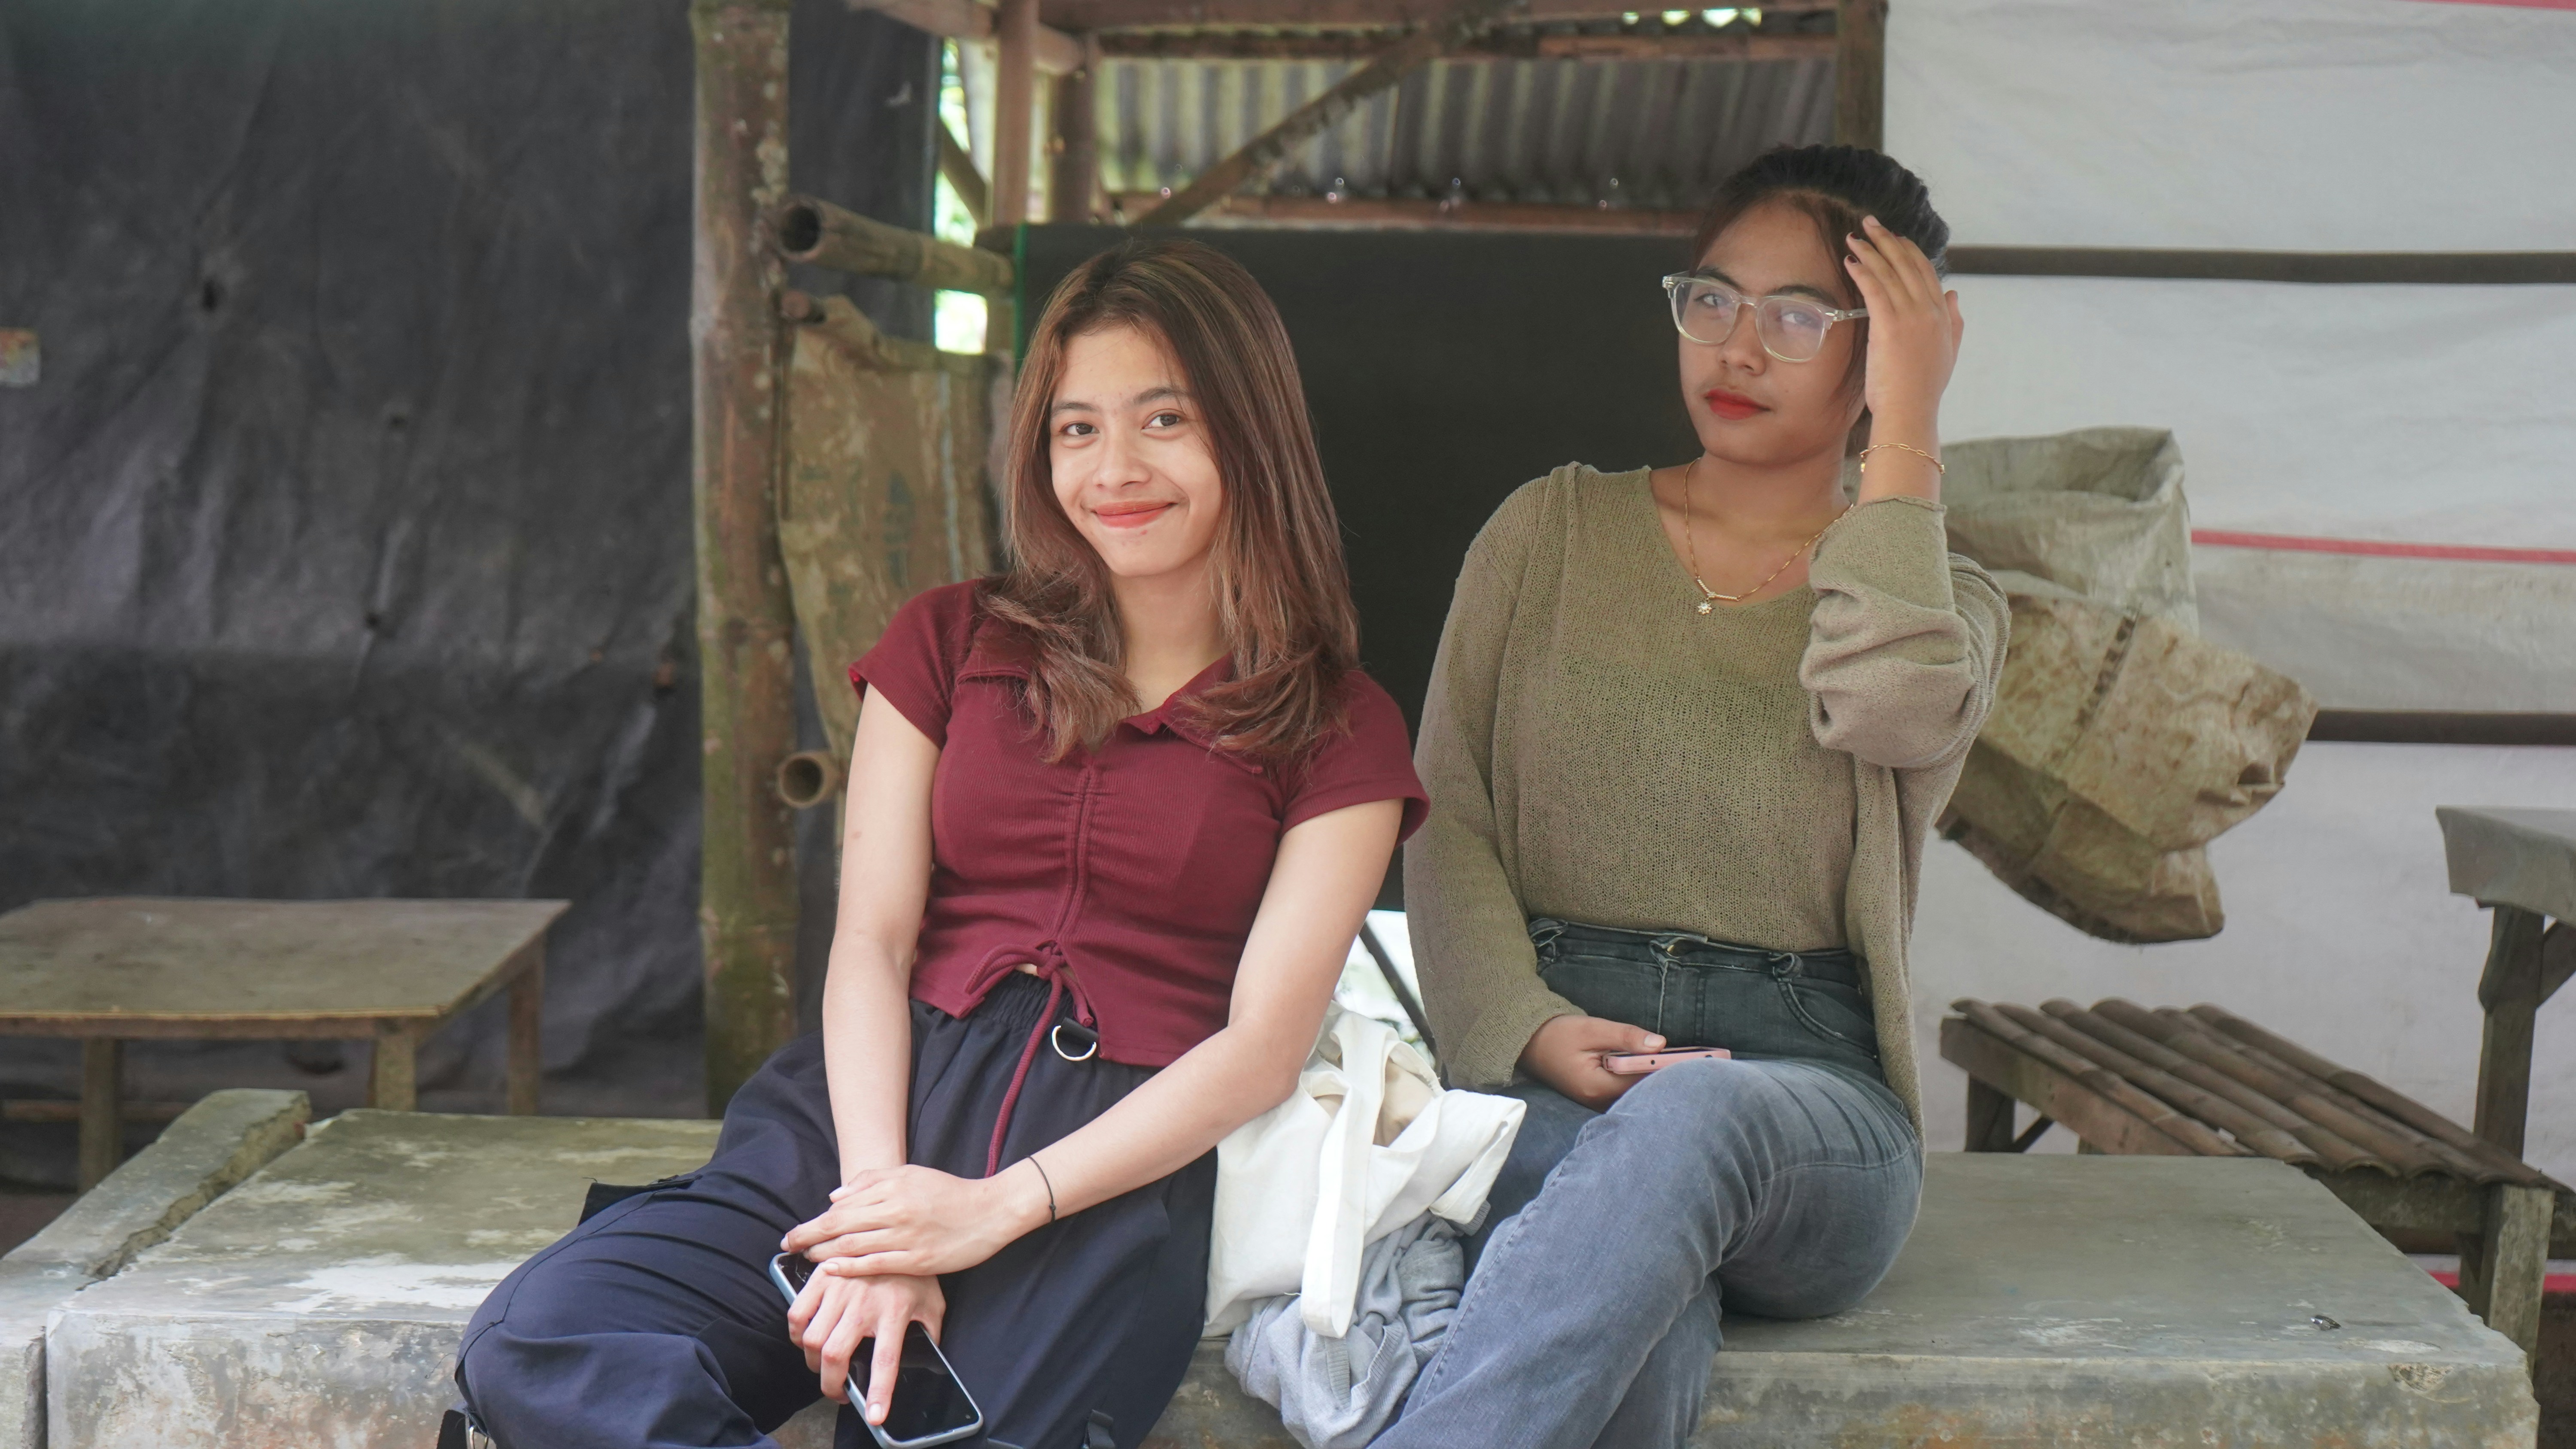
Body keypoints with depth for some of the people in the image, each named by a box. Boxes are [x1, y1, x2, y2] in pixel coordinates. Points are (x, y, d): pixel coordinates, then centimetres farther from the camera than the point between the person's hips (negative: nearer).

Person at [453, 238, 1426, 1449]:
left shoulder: (1339, 734, 8)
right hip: (880, 1106, 4)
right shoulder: (949, 644, 16)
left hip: (1116, 1165, -3)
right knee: (530, 1346, -24)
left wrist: (995, 1209, -15)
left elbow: (1263, 1046, -2)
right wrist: (876, 1212, -12)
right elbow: (871, 941, 5)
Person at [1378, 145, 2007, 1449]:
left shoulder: (1940, 604, 13)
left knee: (1686, 1125, -39)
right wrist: (1527, 1025, -11)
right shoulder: (1554, 532, 16)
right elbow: (1445, 813, 7)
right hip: (1540, 1071, 1)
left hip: (1807, 1088, 0)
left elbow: (1885, 705, -15)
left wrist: (1902, 436, -5)